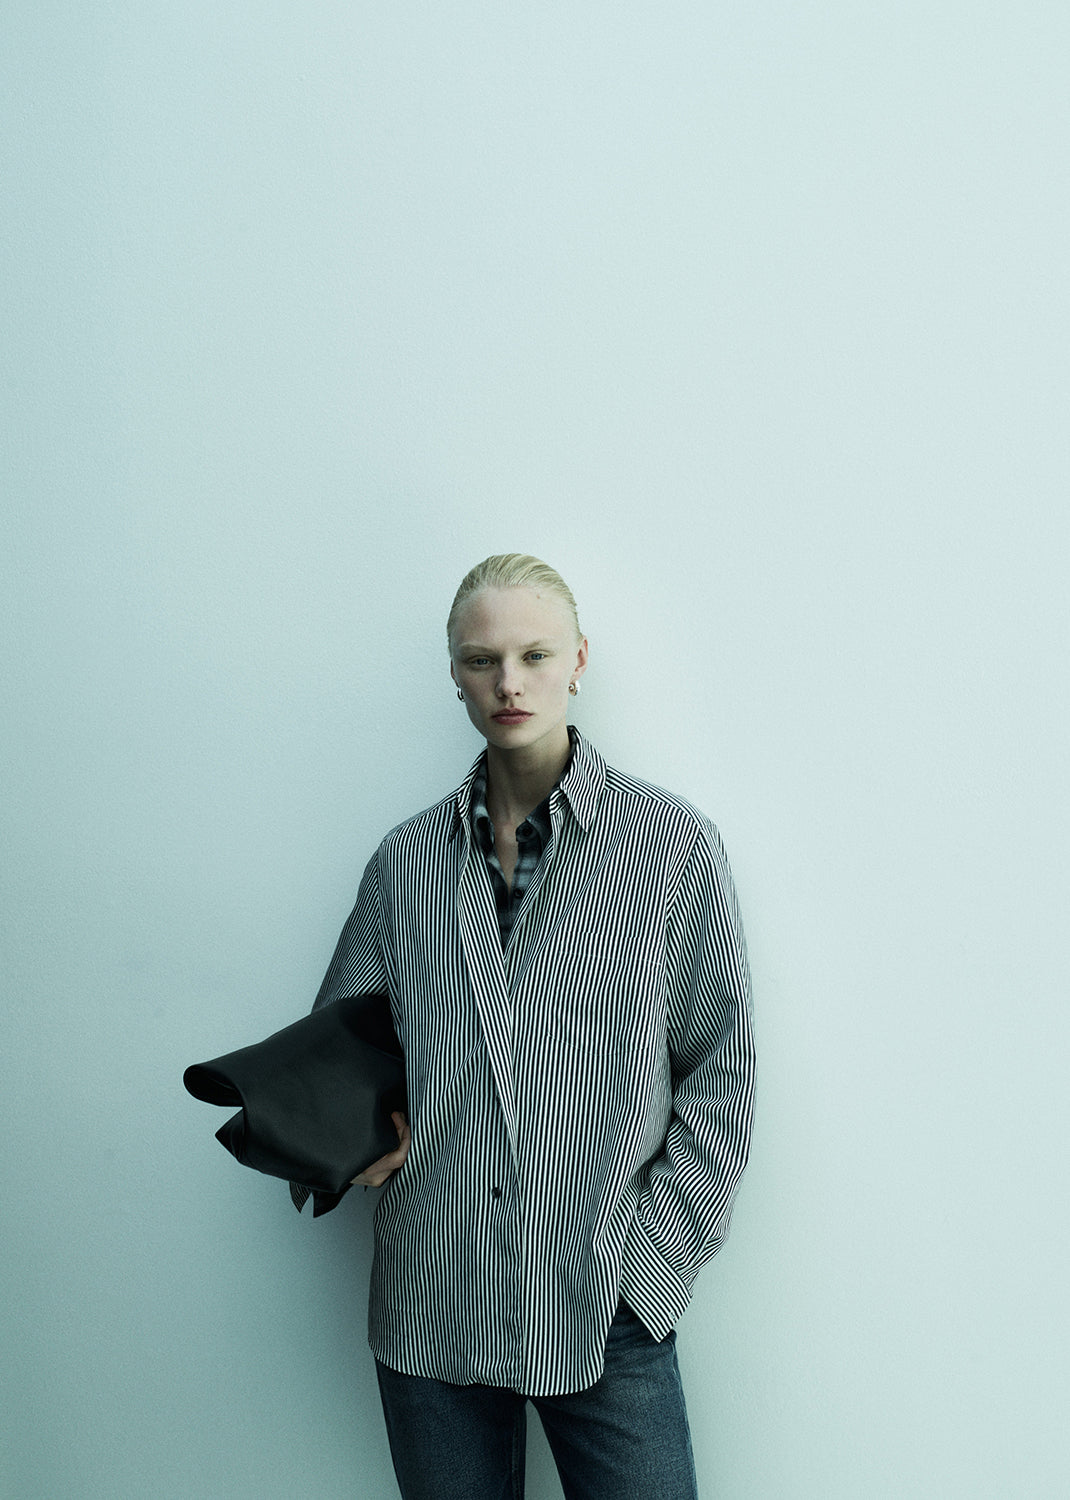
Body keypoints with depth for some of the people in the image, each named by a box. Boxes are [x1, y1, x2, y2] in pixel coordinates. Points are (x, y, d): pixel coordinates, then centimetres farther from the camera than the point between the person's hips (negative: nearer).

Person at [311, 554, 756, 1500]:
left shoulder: (673, 844, -2)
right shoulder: (406, 860, 6)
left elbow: (722, 1074, -1)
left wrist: (653, 1258, -7)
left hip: (603, 1313, -2)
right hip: (428, 1305, 3)